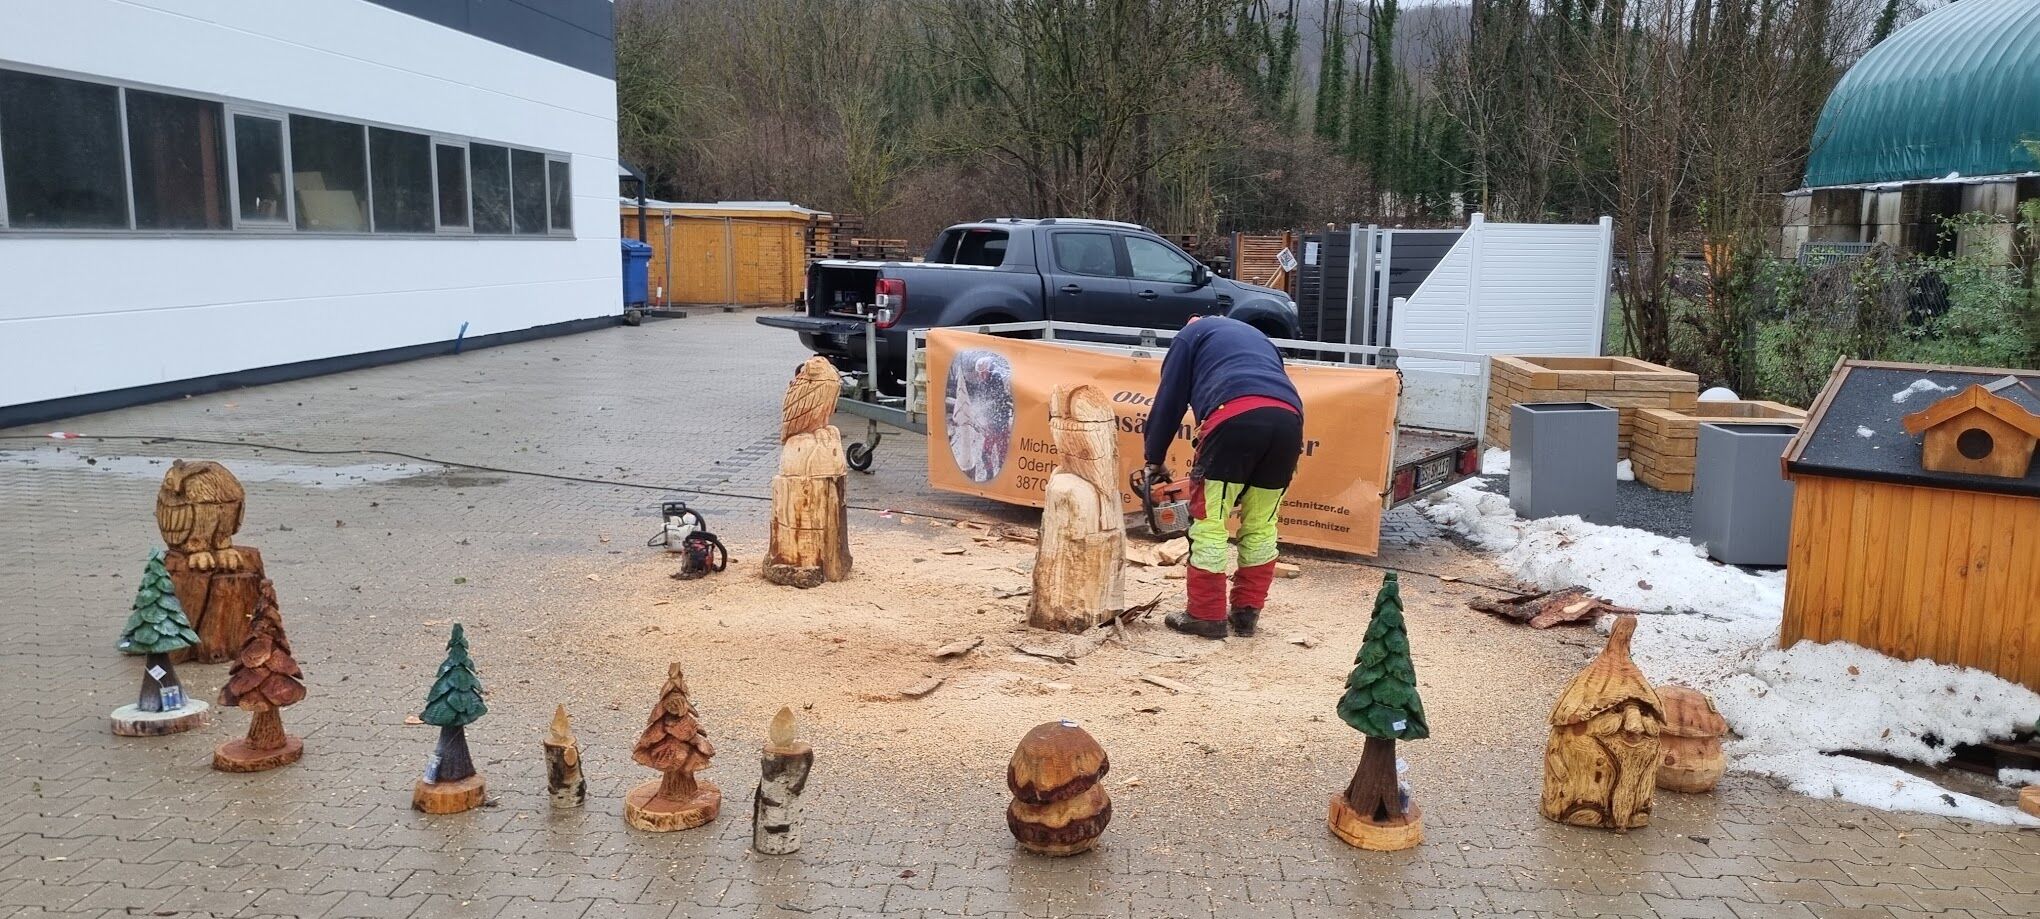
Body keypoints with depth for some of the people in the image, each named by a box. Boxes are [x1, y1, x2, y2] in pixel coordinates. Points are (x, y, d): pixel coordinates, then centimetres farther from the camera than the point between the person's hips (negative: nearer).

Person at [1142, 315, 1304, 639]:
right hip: (1287, 419, 5)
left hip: (1237, 416, -5)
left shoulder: (1192, 334, 28)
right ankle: (1246, 613, 20)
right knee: (1260, 525, 16)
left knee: (1209, 520, 4)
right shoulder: (1257, 338, 42)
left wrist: (1155, 459, 29)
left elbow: (1170, 399, 21)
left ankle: (1206, 615, 7)